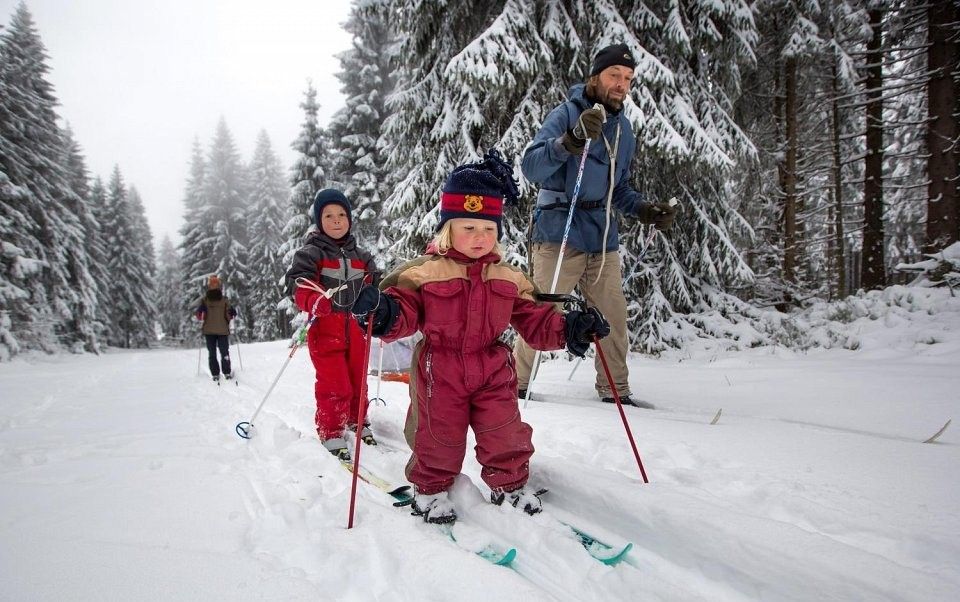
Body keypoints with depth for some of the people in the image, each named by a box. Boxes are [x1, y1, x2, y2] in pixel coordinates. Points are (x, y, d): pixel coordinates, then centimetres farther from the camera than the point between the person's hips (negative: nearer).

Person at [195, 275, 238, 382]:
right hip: (223, 330, -1)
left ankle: (215, 374, 6)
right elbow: (229, 315, -8)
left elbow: (199, 316, -7)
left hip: (209, 330, 1)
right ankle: (227, 373, 7)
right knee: (224, 352, 10)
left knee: (212, 353, 9)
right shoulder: (225, 300, -8)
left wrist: (199, 316, 14)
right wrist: (233, 314, 13)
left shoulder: (204, 300, -5)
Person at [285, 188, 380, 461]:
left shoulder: (360, 256, 13)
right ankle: (331, 433, 7)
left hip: (356, 328, 5)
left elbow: (373, 284, 16)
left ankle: (355, 421, 35)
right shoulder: (310, 253, -4)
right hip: (325, 329, -5)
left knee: (357, 379, 15)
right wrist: (315, 301, -37)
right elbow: (299, 285, -16)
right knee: (335, 385, -8)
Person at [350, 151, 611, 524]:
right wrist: (383, 312, -35)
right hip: (439, 372, -3)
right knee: (438, 438, 9)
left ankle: (509, 485, 29)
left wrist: (567, 329, -6)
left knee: (506, 436, 6)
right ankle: (430, 490, 33)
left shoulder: (508, 278, 5)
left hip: (492, 371, 3)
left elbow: (534, 321, 9)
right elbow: (404, 312, -12)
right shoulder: (424, 272, -9)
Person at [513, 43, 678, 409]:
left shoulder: (623, 129, 17)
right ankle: (515, 383, 14)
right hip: (559, 233, -6)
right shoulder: (566, 114, -5)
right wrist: (573, 139, -33)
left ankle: (615, 390, 21)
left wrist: (644, 210, 7)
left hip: (602, 238, 7)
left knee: (613, 315, 7)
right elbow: (530, 167, -19)